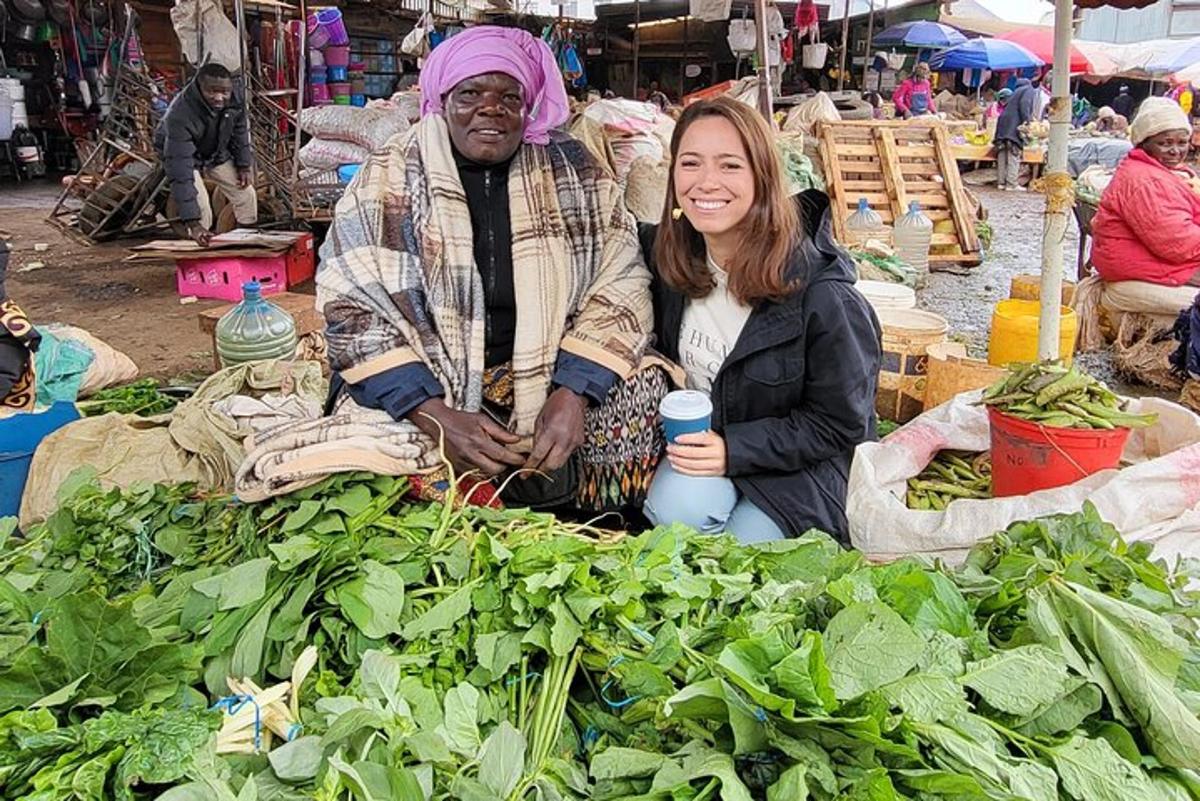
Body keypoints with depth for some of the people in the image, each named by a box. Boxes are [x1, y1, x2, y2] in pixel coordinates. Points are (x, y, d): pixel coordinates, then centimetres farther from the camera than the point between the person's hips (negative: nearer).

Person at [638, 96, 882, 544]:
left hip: (799, 465, -2)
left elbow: (841, 424, -15)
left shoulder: (819, 291, -25)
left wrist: (733, 450, -23)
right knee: (678, 509, -27)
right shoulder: (667, 253, -9)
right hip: (702, 435, 3)